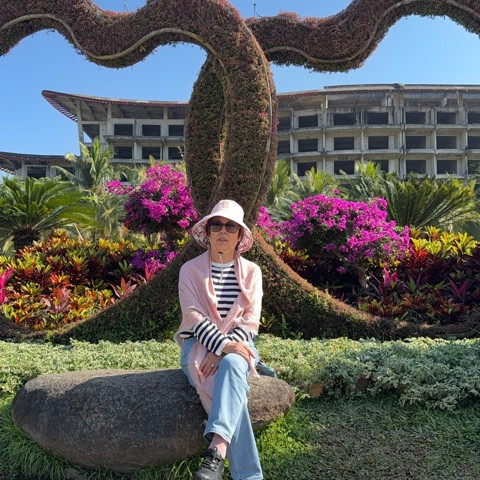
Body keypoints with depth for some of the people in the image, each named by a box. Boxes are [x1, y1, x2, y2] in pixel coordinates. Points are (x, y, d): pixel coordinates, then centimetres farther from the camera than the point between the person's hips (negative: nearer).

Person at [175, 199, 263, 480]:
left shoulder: (251, 272, 7)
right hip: (199, 344, -1)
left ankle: (217, 452, -50)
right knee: (226, 384, -33)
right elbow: (194, 316, -11)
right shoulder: (191, 270, 2)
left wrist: (224, 351, -19)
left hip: (237, 344, 1)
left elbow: (251, 321, -2)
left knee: (232, 365, -37)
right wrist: (223, 344, -27)